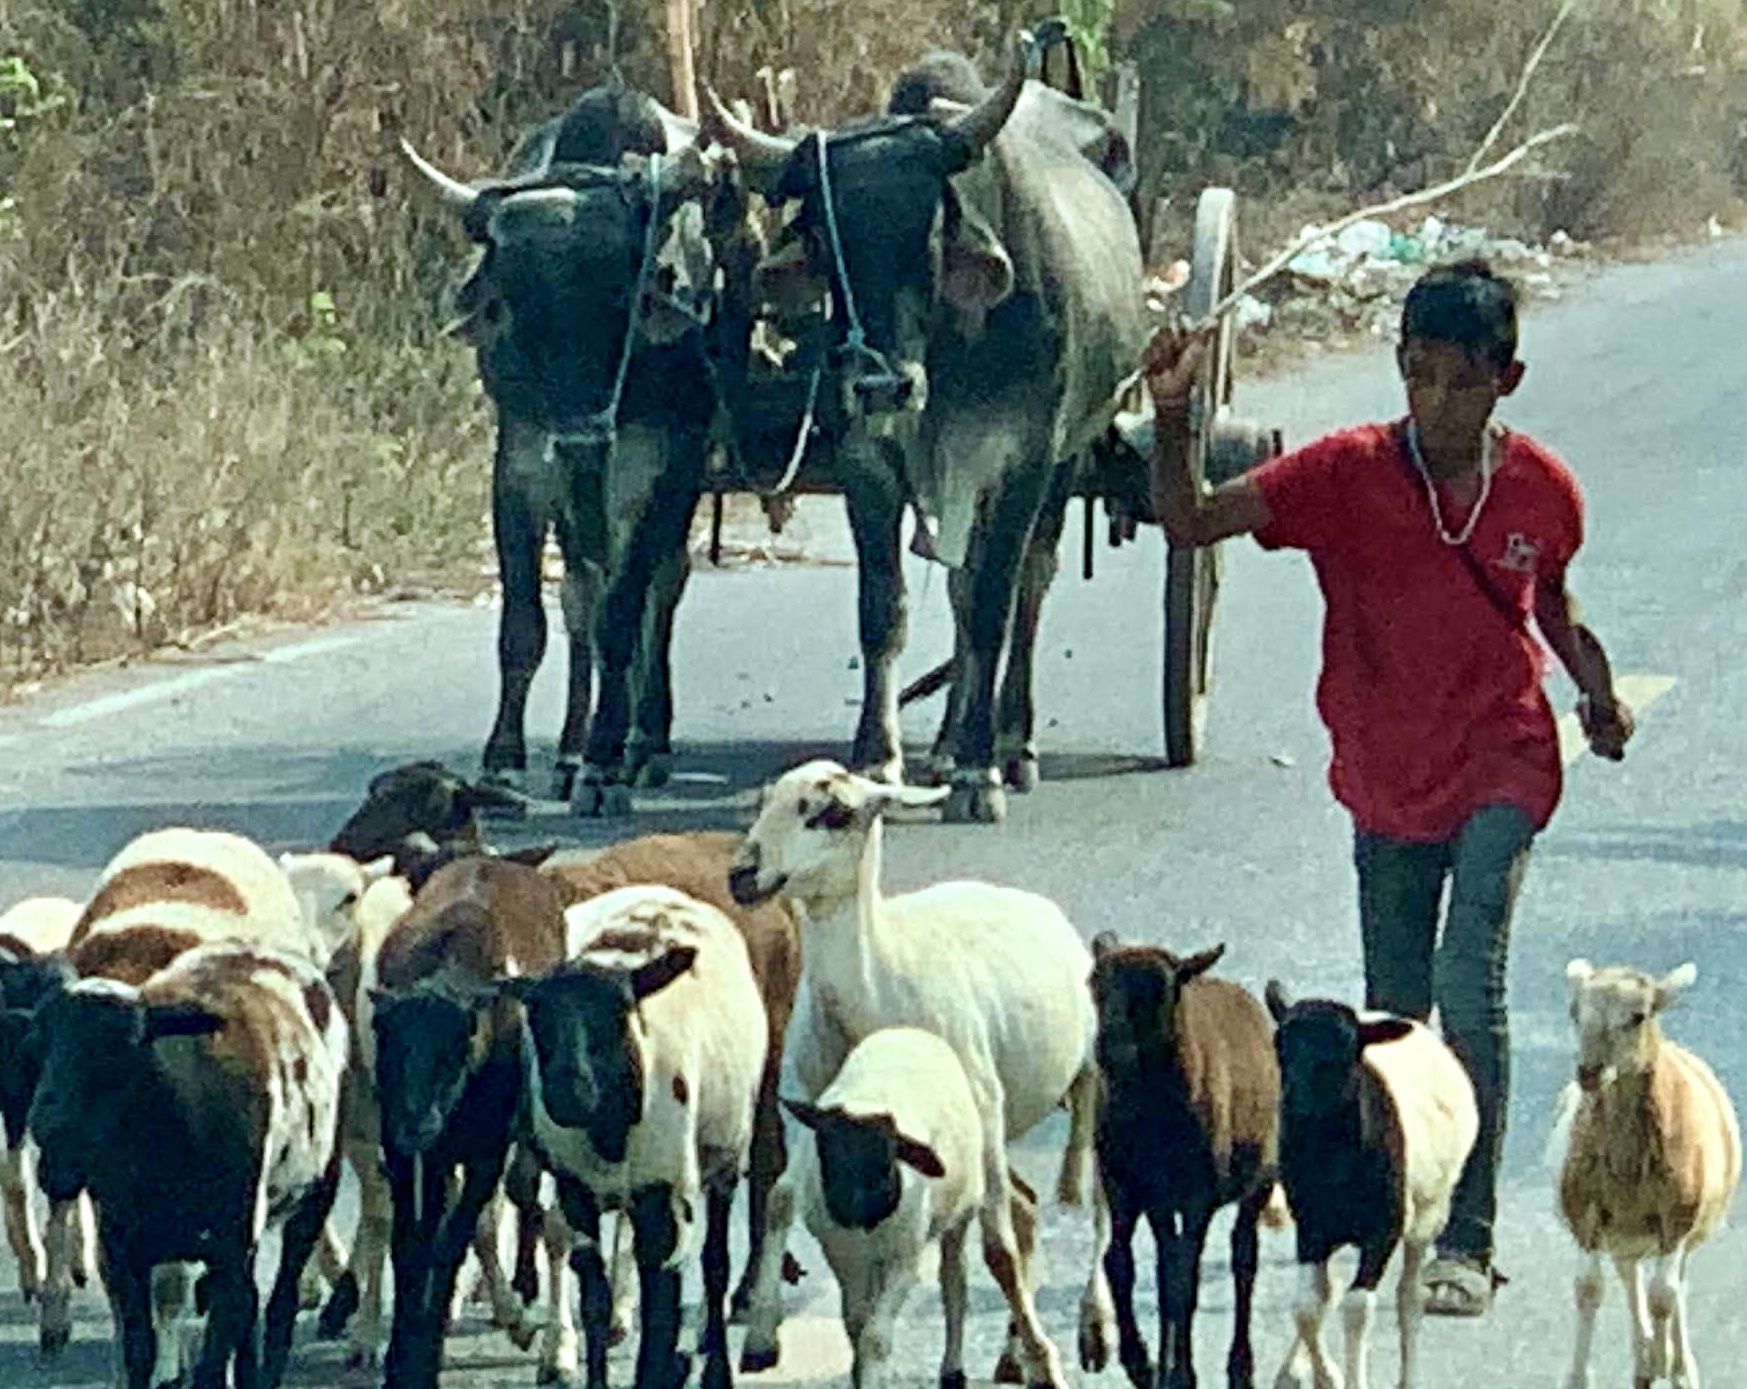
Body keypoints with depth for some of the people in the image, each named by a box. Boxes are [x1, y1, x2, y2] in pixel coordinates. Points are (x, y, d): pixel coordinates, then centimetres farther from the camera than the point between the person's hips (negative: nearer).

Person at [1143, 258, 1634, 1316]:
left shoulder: (1541, 488, -6)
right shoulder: (1347, 474, -11)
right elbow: (1191, 522, -17)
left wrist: (1597, 691, 0)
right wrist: (1173, 419, -33)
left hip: (1502, 763, -2)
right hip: (1387, 777, 2)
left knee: (1469, 980, -19)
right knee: (1393, 1014, 10)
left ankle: (1469, 1240, -17)